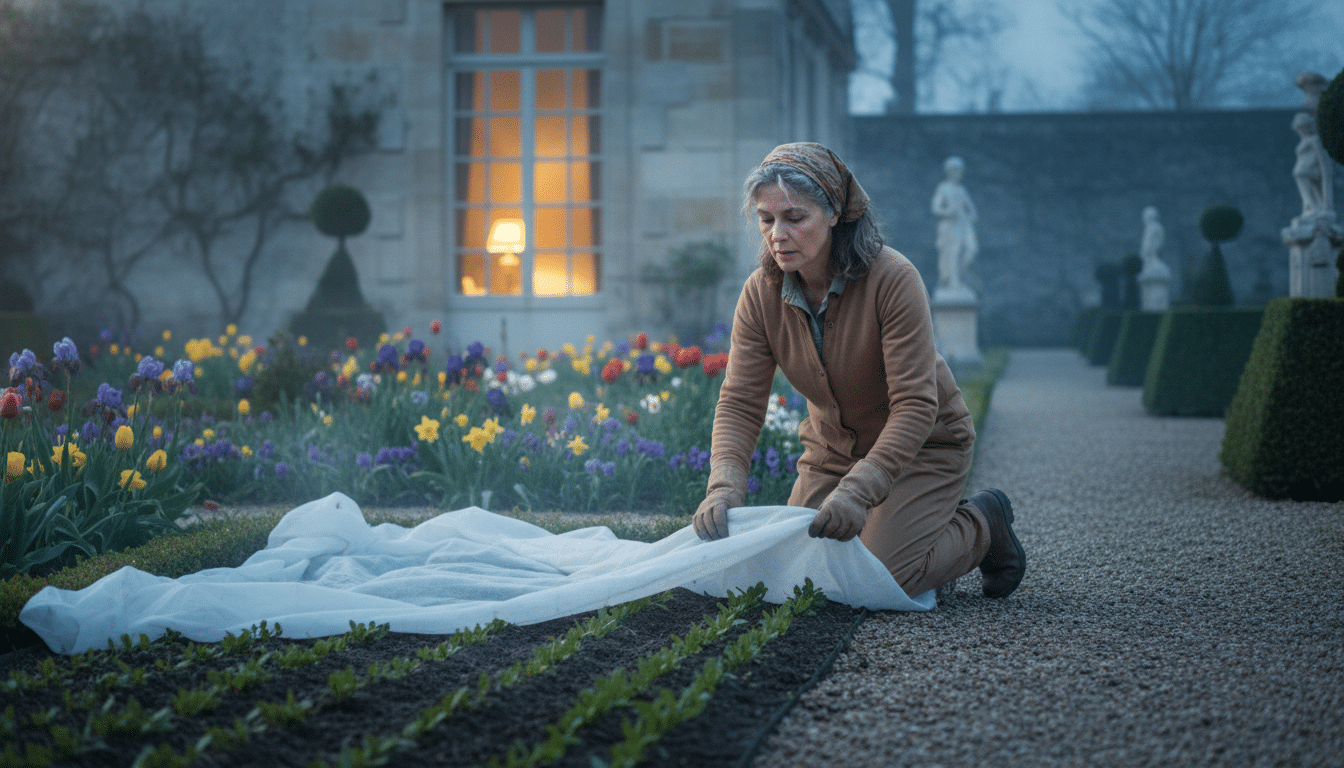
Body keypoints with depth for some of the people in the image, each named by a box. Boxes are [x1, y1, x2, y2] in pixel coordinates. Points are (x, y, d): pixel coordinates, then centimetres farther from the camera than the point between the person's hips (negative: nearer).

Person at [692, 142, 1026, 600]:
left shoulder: (893, 280, -29)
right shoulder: (761, 295, -14)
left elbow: (916, 407, -32)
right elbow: (740, 403, -16)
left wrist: (857, 491, -44)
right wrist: (724, 486, -35)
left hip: (922, 446, -5)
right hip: (832, 449, 5)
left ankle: (981, 527, 9)